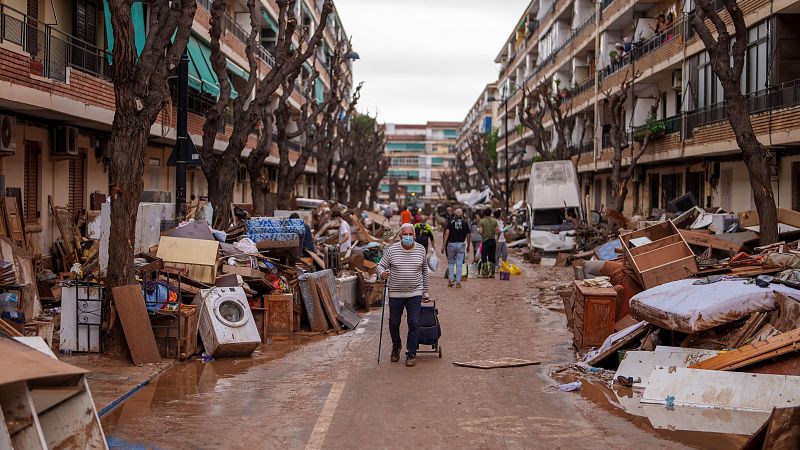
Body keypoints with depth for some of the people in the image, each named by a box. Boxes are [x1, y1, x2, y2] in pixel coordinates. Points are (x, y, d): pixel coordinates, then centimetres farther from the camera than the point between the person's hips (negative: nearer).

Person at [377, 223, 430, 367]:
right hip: (395, 294, 0)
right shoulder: (391, 250, -4)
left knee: (414, 324, -3)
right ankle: (396, 347, 37)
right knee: (394, 323, 11)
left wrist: (425, 292, 13)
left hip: (415, 294, 0)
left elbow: (424, 272, 12)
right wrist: (382, 273, -25)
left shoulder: (421, 250, 3)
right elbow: (381, 265, -1)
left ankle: (411, 354, 8)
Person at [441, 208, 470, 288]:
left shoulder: (450, 222, -2)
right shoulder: (465, 223, 2)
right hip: (461, 244, 0)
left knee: (450, 262, 15)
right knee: (459, 264, 4)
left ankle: (451, 279, 7)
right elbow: (468, 236, 5)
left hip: (451, 244, 0)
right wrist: (468, 246, 17)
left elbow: (447, 233, -10)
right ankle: (458, 282, 4)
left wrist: (443, 245, -10)